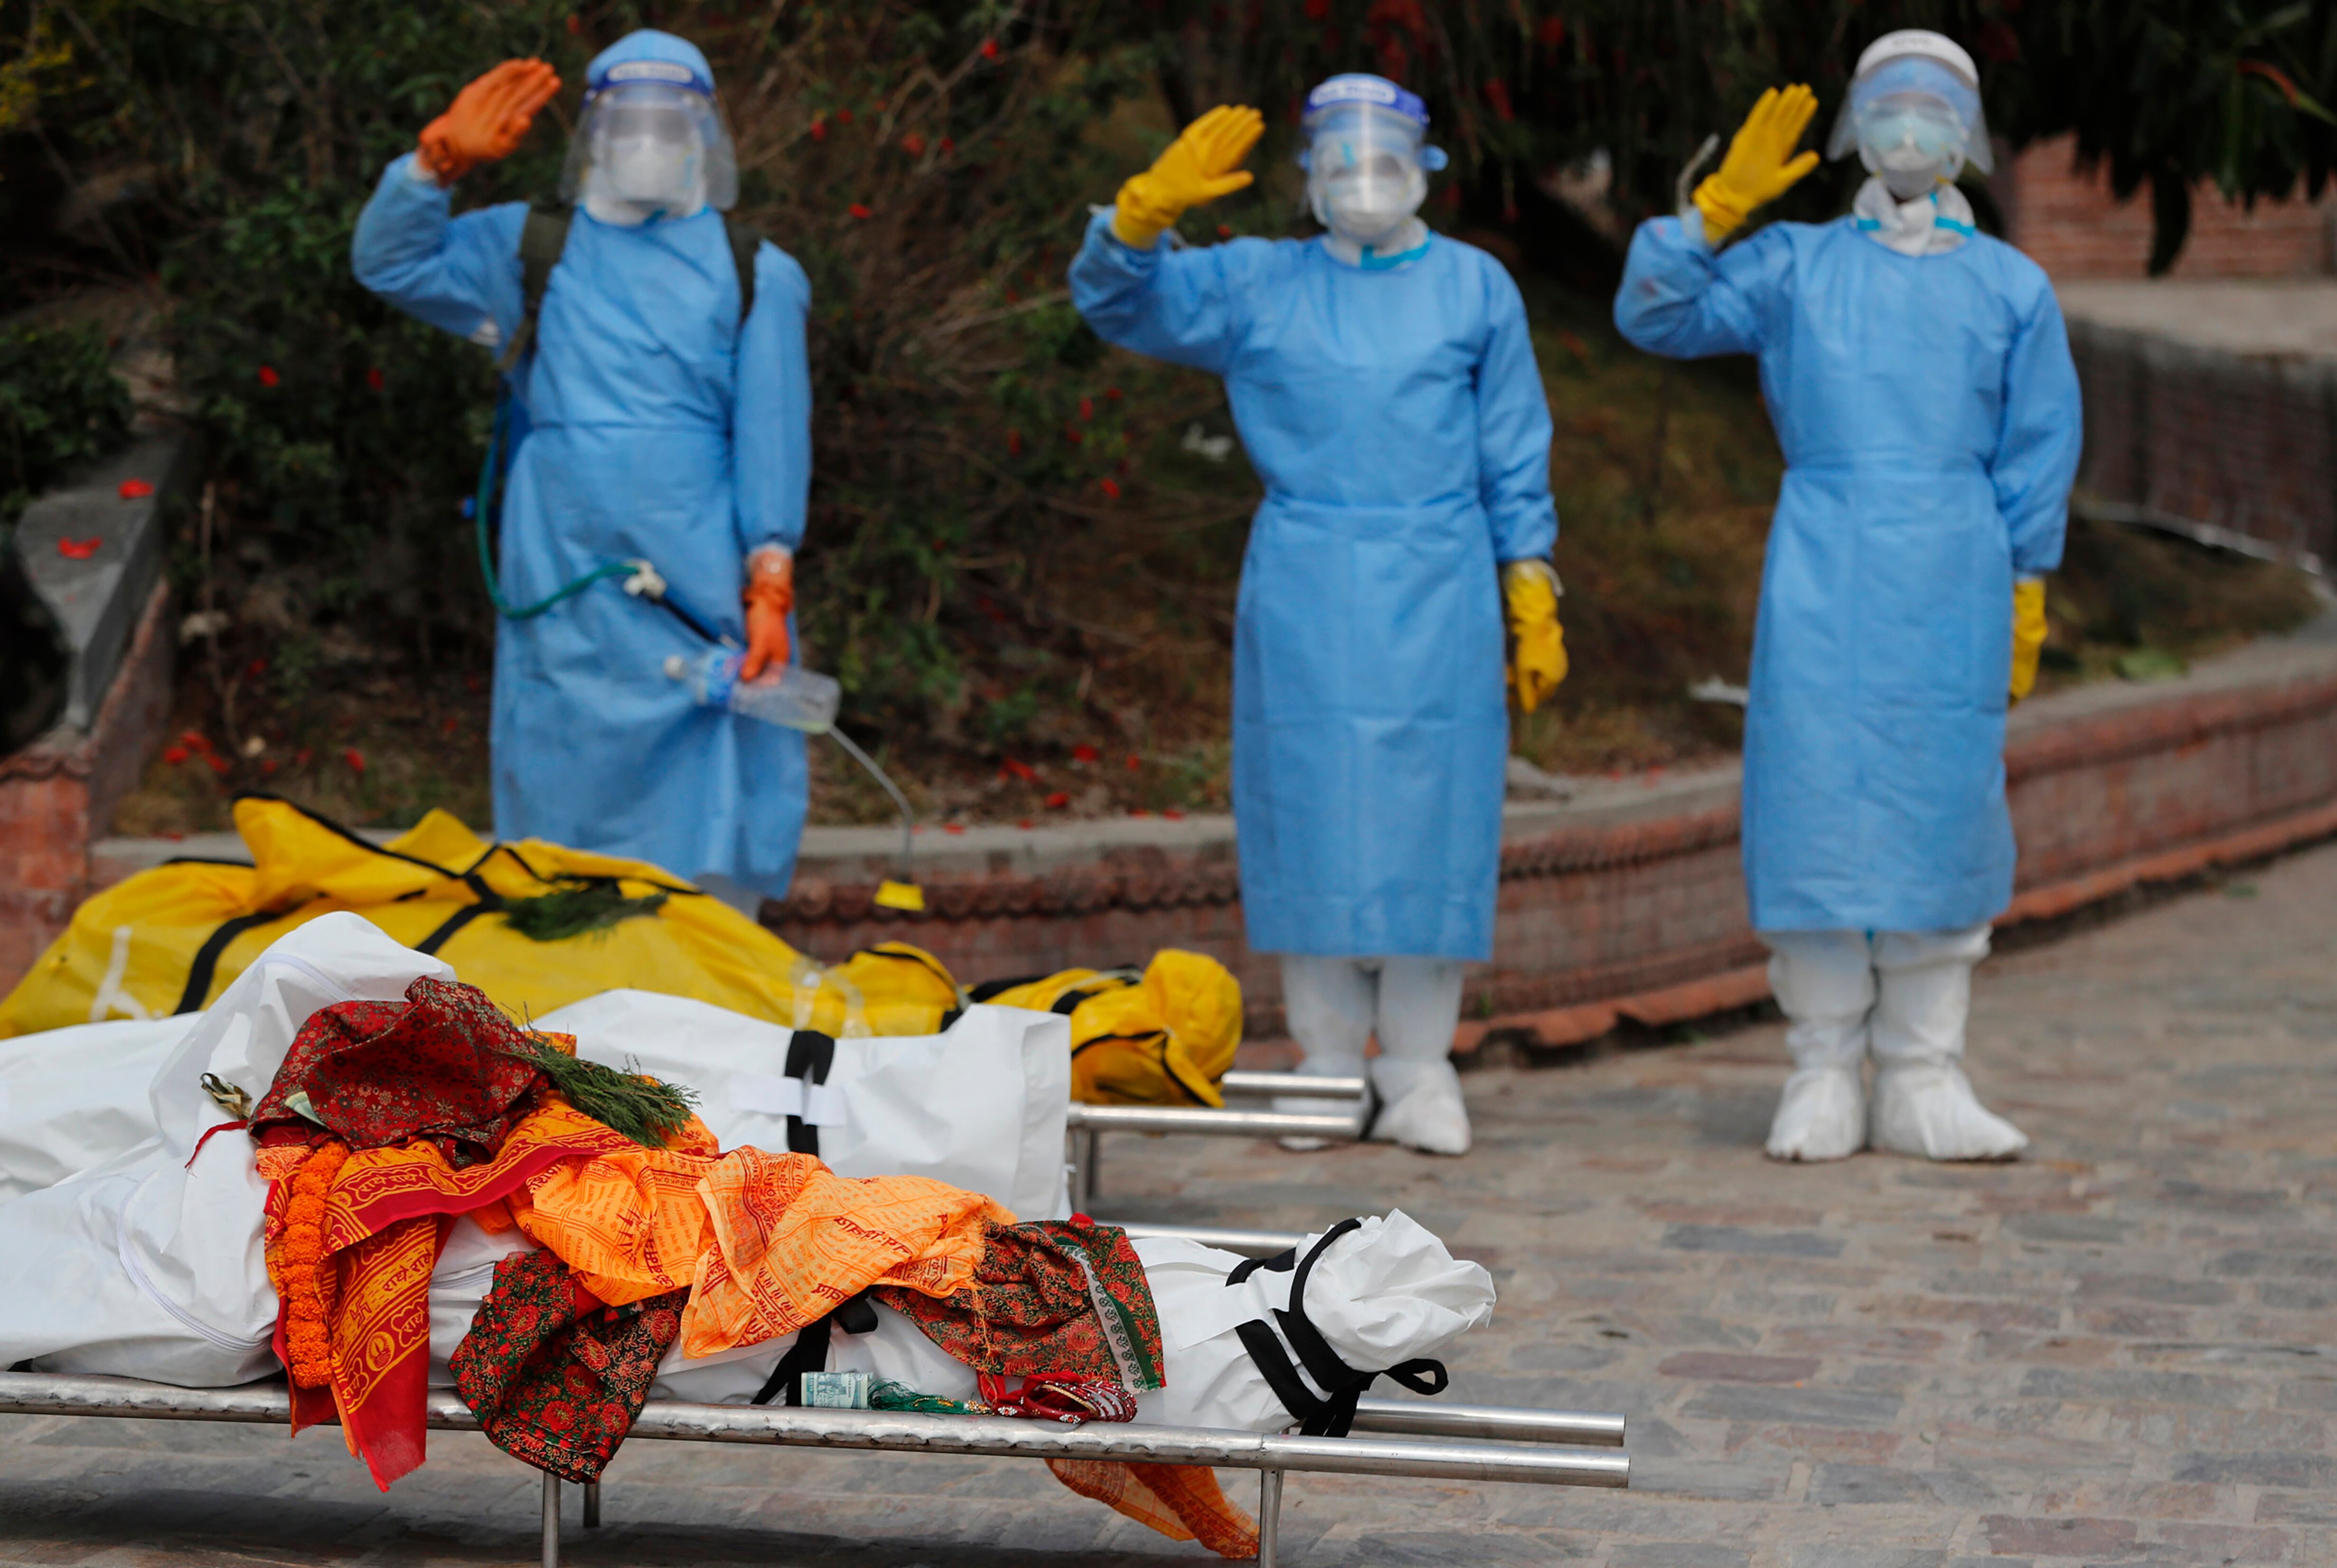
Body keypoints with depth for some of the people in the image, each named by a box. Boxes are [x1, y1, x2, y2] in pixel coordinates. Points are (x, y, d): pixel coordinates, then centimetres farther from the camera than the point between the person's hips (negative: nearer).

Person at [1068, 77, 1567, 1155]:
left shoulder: (1476, 289, 11)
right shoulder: (1259, 286, 12)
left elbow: (1515, 461, 12)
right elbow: (1117, 300, 4)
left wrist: (1533, 598, 6)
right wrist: (1148, 209, -16)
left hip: (1435, 591, -1)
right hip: (1303, 590, 1)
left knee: (1426, 816, -3)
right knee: (1311, 818, 0)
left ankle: (1419, 1075, 5)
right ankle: (1331, 1066, 9)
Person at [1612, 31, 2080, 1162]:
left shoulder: (2011, 288, 12)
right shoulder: (1796, 266, 11)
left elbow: (2038, 455, 13)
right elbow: (1653, 316, 5)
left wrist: (2026, 600, 9)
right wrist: (1720, 206, -5)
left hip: (1953, 580, 1)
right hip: (1822, 572, -1)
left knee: (1944, 812, 0)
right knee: (1815, 803, -4)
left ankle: (1924, 1082, 8)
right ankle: (1823, 1078, 4)